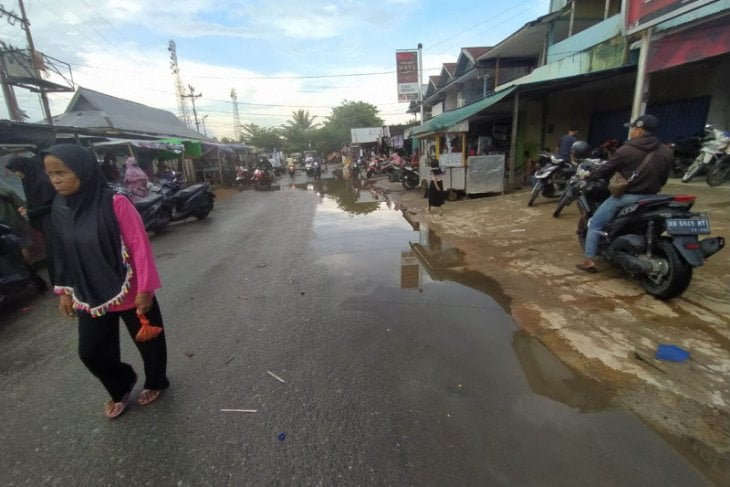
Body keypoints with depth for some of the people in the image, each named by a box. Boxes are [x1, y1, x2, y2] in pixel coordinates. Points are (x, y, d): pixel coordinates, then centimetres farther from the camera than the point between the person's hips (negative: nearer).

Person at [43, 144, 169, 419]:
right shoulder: (59, 209, 0)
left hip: (130, 294, -5)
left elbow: (140, 247, -18)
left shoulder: (115, 204, -19)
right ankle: (121, 387, 42)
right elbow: (64, 253, 10)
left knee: (149, 342, 13)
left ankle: (156, 383, 40)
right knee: (91, 352, 14)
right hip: (90, 298, 6)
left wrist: (145, 289, -19)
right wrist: (65, 291, 12)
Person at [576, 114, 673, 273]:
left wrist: (589, 175, 15)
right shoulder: (666, 152, 5)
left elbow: (606, 170, -3)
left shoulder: (626, 150, -12)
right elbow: (663, 178, 13)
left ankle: (589, 261, -1)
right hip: (650, 198, 6)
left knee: (595, 224, 3)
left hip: (625, 197, -6)